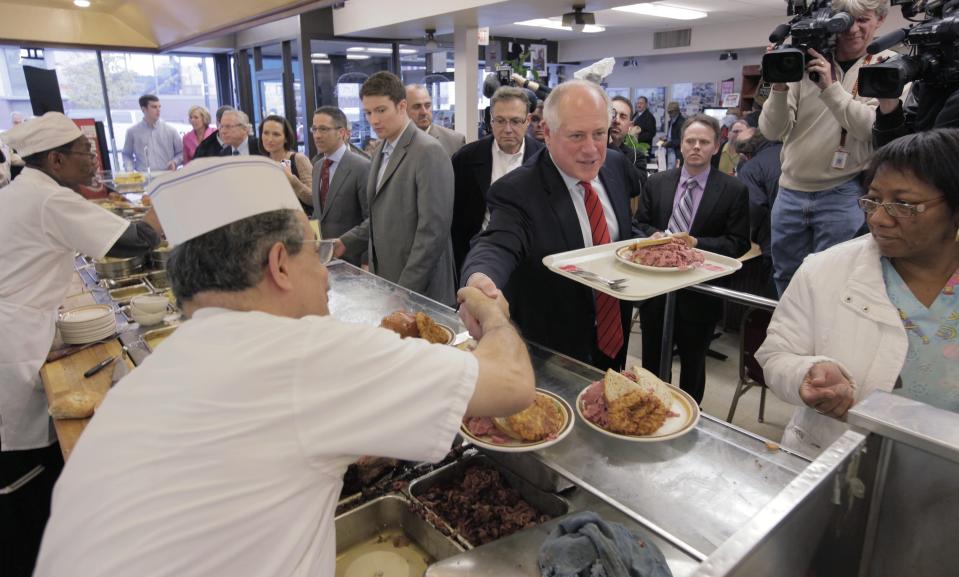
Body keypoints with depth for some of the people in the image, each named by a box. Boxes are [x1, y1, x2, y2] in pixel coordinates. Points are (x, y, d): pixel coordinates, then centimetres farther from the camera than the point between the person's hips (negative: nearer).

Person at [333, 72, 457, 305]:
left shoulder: (428, 152, -16)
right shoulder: (382, 149, 11)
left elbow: (433, 229, -20)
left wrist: (406, 289, -20)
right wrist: (346, 242, 5)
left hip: (419, 288, -7)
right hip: (385, 277, 7)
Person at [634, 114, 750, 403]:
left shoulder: (734, 190, -5)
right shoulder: (657, 182, 4)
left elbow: (739, 243, -6)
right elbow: (640, 223, 8)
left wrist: (697, 243, -21)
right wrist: (655, 236, -15)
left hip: (699, 294, -2)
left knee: (693, 366, 16)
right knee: (651, 361, 17)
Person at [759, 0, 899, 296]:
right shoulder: (805, 62, 3)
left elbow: (875, 129, -15)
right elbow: (772, 131, -3)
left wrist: (830, 86, -21)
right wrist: (779, 87, -19)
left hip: (843, 194, -2)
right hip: (791, 191, 3)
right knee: (786, 278, 14)